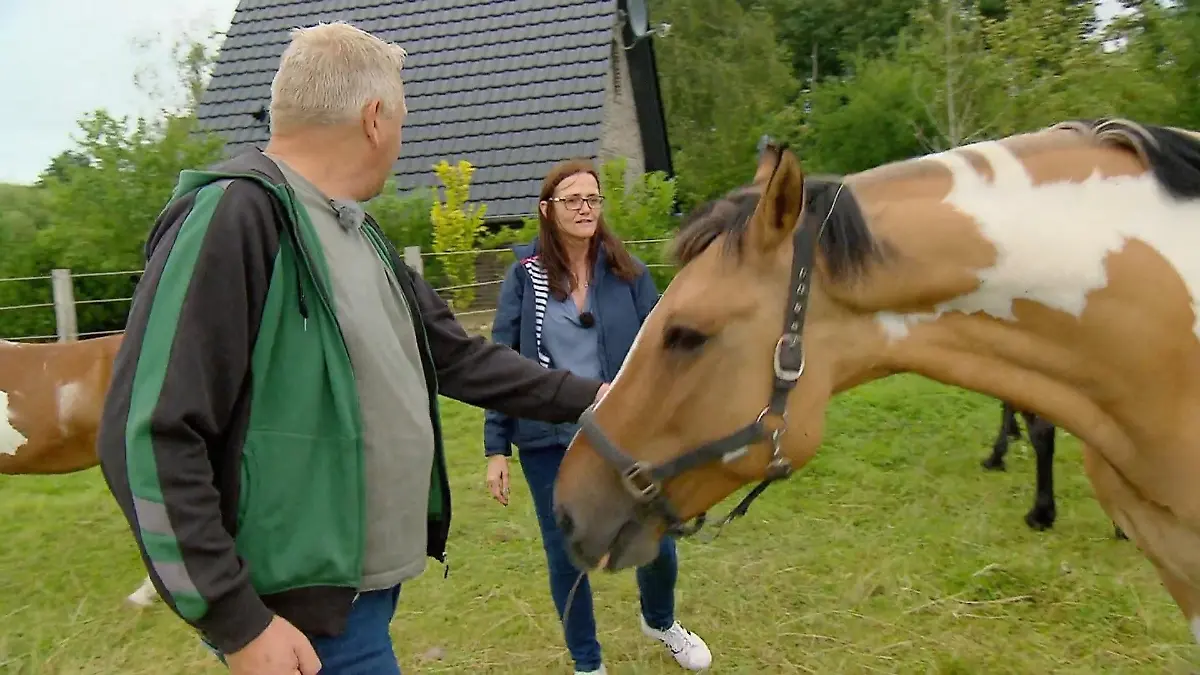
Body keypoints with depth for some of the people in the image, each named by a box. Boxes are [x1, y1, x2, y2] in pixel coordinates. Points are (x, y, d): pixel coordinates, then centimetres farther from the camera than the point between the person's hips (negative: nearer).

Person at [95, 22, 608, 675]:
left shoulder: (359, 235, 10)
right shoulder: (230, 217, -19)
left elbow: (458, 356, 15)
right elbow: (151, 438, -23)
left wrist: (584, 397, 13)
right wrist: (238, 623, -20)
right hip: (303, 618, -9)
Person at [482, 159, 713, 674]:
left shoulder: (628, 272, -2)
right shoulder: (525, 275, -4)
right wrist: (496, 448, -5)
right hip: (548, 441, -1)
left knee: (656, 544, 9)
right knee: (566, 555, 10)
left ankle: (660, 622, 44)